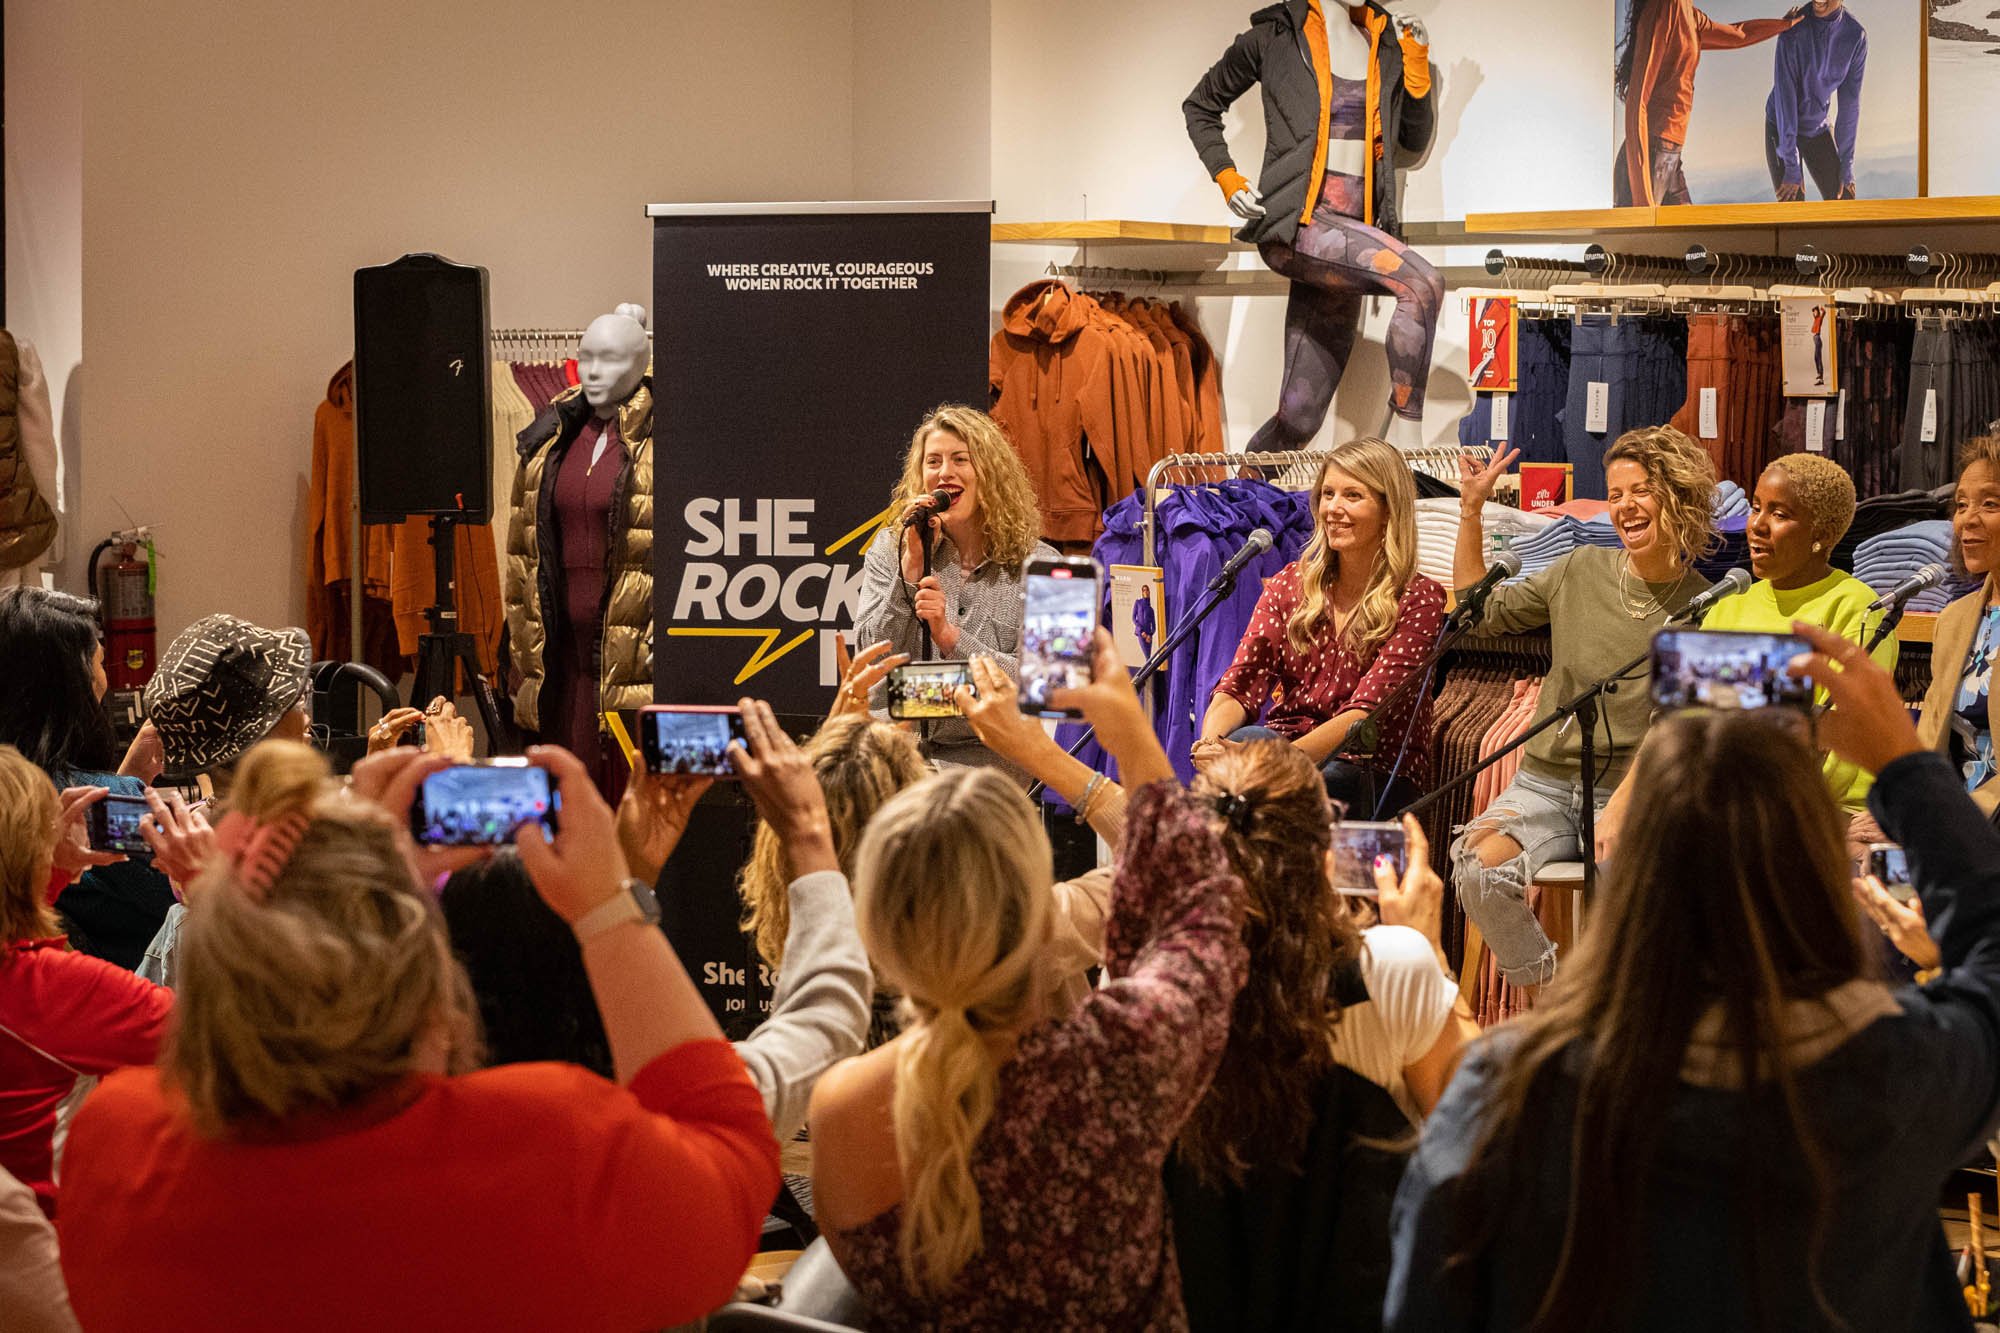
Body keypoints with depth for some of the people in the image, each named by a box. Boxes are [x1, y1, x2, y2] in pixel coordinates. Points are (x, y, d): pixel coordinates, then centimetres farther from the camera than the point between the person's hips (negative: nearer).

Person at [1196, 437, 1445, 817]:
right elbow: (1240, 685, -3)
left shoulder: (1417, 600, -6)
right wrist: (1209, 742, -28)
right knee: (1239, 742, -33)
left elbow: (1365, 712, -19)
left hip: (1374, 775, -3)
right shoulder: (1291, 584, 7)